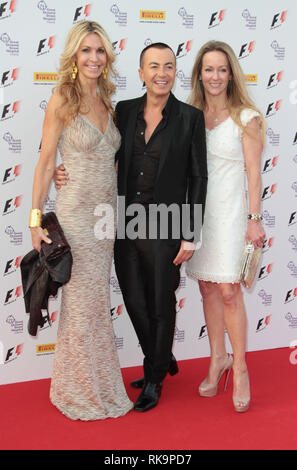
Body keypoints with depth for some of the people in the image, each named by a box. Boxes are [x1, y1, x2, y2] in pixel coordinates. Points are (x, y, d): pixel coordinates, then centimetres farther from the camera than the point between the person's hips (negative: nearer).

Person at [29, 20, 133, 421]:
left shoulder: (106, 102, 10)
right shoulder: (61, 101, -8)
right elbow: (46, 163, -7)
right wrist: (36, 219, -10)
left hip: (106, 214, 6)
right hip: (75, 213, -6)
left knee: (97, 300, 13)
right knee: (84, 302, 2)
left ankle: (96, 384, 27)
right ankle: (83, 391, 20)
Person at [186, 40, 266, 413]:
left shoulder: (245, 118, -4)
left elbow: (253, 173, -5)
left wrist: (254, 219, -10)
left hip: (229, 211, -4)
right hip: (196, 210, 4)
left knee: (228, 291, -6)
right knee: (207, 288, 10)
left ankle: (239, 367, 10)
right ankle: (218, 358, 24)